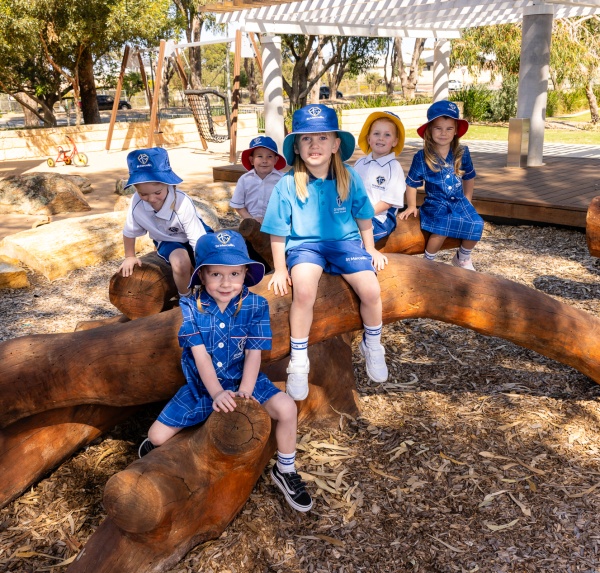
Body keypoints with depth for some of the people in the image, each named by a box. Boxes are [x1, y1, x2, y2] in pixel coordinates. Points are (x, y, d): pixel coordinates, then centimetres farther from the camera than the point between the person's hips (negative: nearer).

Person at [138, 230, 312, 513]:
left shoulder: (255, 306, -10)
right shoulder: (190, 307, -12)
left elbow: (254, 352, -13)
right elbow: (200, 354, -17)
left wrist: (245, 391, -27)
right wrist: (216, 393, -29)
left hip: (243, 380, 0)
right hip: (202, 386, 0)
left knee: (287, 408, -23)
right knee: (157, 435, -7)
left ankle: (285, 471, 2)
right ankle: (161, 445, 34)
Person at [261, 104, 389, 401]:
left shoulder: (349, 179, -3)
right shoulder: (288, 184, -9)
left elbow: (363, 216, 12)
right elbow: (278, 231, -2)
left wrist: (370, 249, 16)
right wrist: (280, 268, -1)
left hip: (345, 242, 2)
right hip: (304, 245, -2)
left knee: (371, 291, -19)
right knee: (304, 291, -32)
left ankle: (372, 345, 14)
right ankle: (298, 360, -10)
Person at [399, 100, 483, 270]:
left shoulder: (462, 153, 0)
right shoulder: (422, 157, -8)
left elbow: (469, 178, 14)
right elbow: (411, 184, 0)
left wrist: (467, 201, 14)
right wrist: (411, 206, -2)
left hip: (459, 201, 4)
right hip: (435, 203, -4)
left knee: (476, 224, -20)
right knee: (443, 225, -34)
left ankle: (463, 258, 9)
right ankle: (428, 261, -9)